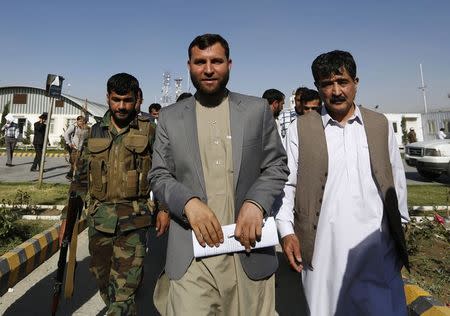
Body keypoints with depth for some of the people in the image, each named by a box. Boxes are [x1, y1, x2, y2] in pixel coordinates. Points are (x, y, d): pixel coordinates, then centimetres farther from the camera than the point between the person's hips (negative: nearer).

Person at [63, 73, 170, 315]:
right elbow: (81, 176, 12)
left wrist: (163, 208, -6)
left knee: (123, 288, -4)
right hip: (98, 218, 5)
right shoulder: (95, 132, 8)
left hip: (133, 219, -4)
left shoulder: (148, 131, -1)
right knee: (102, 277, 18)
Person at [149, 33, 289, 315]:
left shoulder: (258, 110, 4)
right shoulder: (170, 117, 6)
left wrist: (256, 202, -14)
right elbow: (159, 176, 5)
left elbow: (277, 165, 5)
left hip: (248, 250, 1)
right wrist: (189, 202, -14)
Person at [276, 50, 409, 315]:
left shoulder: (380, 125, 7)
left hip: (378, 245, 2)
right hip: (323, 247, -1)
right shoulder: (301, 129, 0)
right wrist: (286, 231, -6)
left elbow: (397, 179, 12)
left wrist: (400, 225, 12)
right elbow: (287, 183, 0)